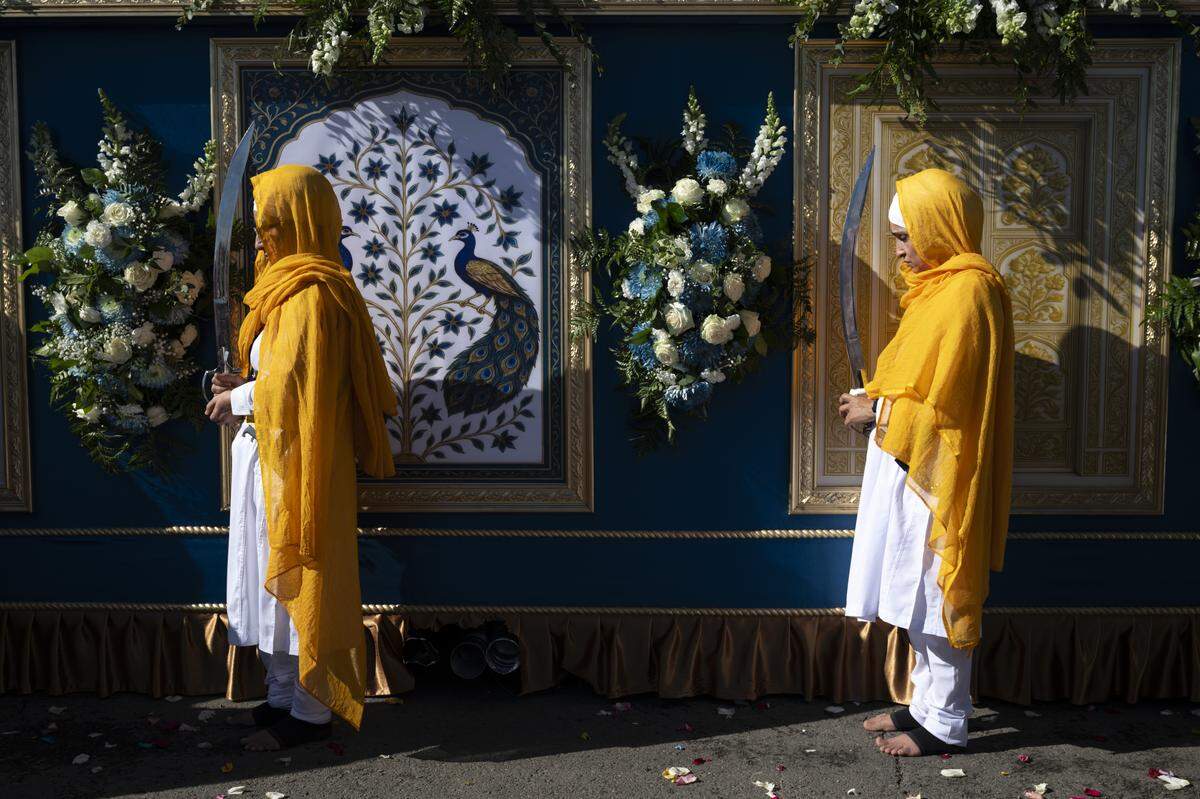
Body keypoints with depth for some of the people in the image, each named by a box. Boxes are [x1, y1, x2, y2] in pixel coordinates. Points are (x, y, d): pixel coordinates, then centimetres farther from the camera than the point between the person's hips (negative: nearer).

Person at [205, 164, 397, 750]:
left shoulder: (308, 295, -18)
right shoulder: (292, 287, 13)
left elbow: (288, 384, -23)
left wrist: (237, 400, -7)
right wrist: (244, 389, 6)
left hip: (294, 460, -10)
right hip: (269, 455, 10)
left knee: (295, 581, 0)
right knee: (275, 581, 16)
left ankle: (310, 712, 12)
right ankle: (283, 696, 28)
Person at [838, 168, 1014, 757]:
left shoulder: (966, 293, -19)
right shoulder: (941, 285, 12)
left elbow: (941, 405, -21)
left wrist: (876, 412, -11)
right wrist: (875, 399, 5)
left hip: (936, 477, -10)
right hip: (914, 470, 10)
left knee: (935, 597, 0)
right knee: (920, 598, 16)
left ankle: (944, 724, 12)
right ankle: (926, 704, 28)